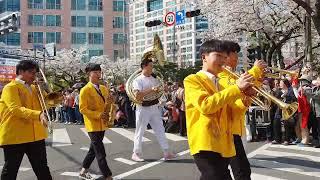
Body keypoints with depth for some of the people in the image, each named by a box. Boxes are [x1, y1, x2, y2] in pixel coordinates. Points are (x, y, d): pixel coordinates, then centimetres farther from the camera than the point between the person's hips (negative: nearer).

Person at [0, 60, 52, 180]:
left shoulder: (33, 88, 15)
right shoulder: (11, 87, -8)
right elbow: (16, 109, -23)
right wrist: (38, 114, -37)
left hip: (35, 135, 6)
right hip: (15, 136, -6)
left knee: (42, 169, 12)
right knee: (10, 170, 6)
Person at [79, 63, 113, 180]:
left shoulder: (104, 88, 9)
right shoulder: (85, 90, -11)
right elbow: (83, 109, -15)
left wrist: (109, 104, -9)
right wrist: (98, 115, -22)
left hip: (102, 124, 7)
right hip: (93, 125, -7)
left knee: (93, 150, 17)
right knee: (101, 153, -7)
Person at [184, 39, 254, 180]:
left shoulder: (219, 84, 21)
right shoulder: (192, 80, -2)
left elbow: (230, 114, 18)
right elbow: (205, 105, -20)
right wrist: (236, 88, -19)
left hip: (223, 145, 8)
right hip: (206, 144, -8)